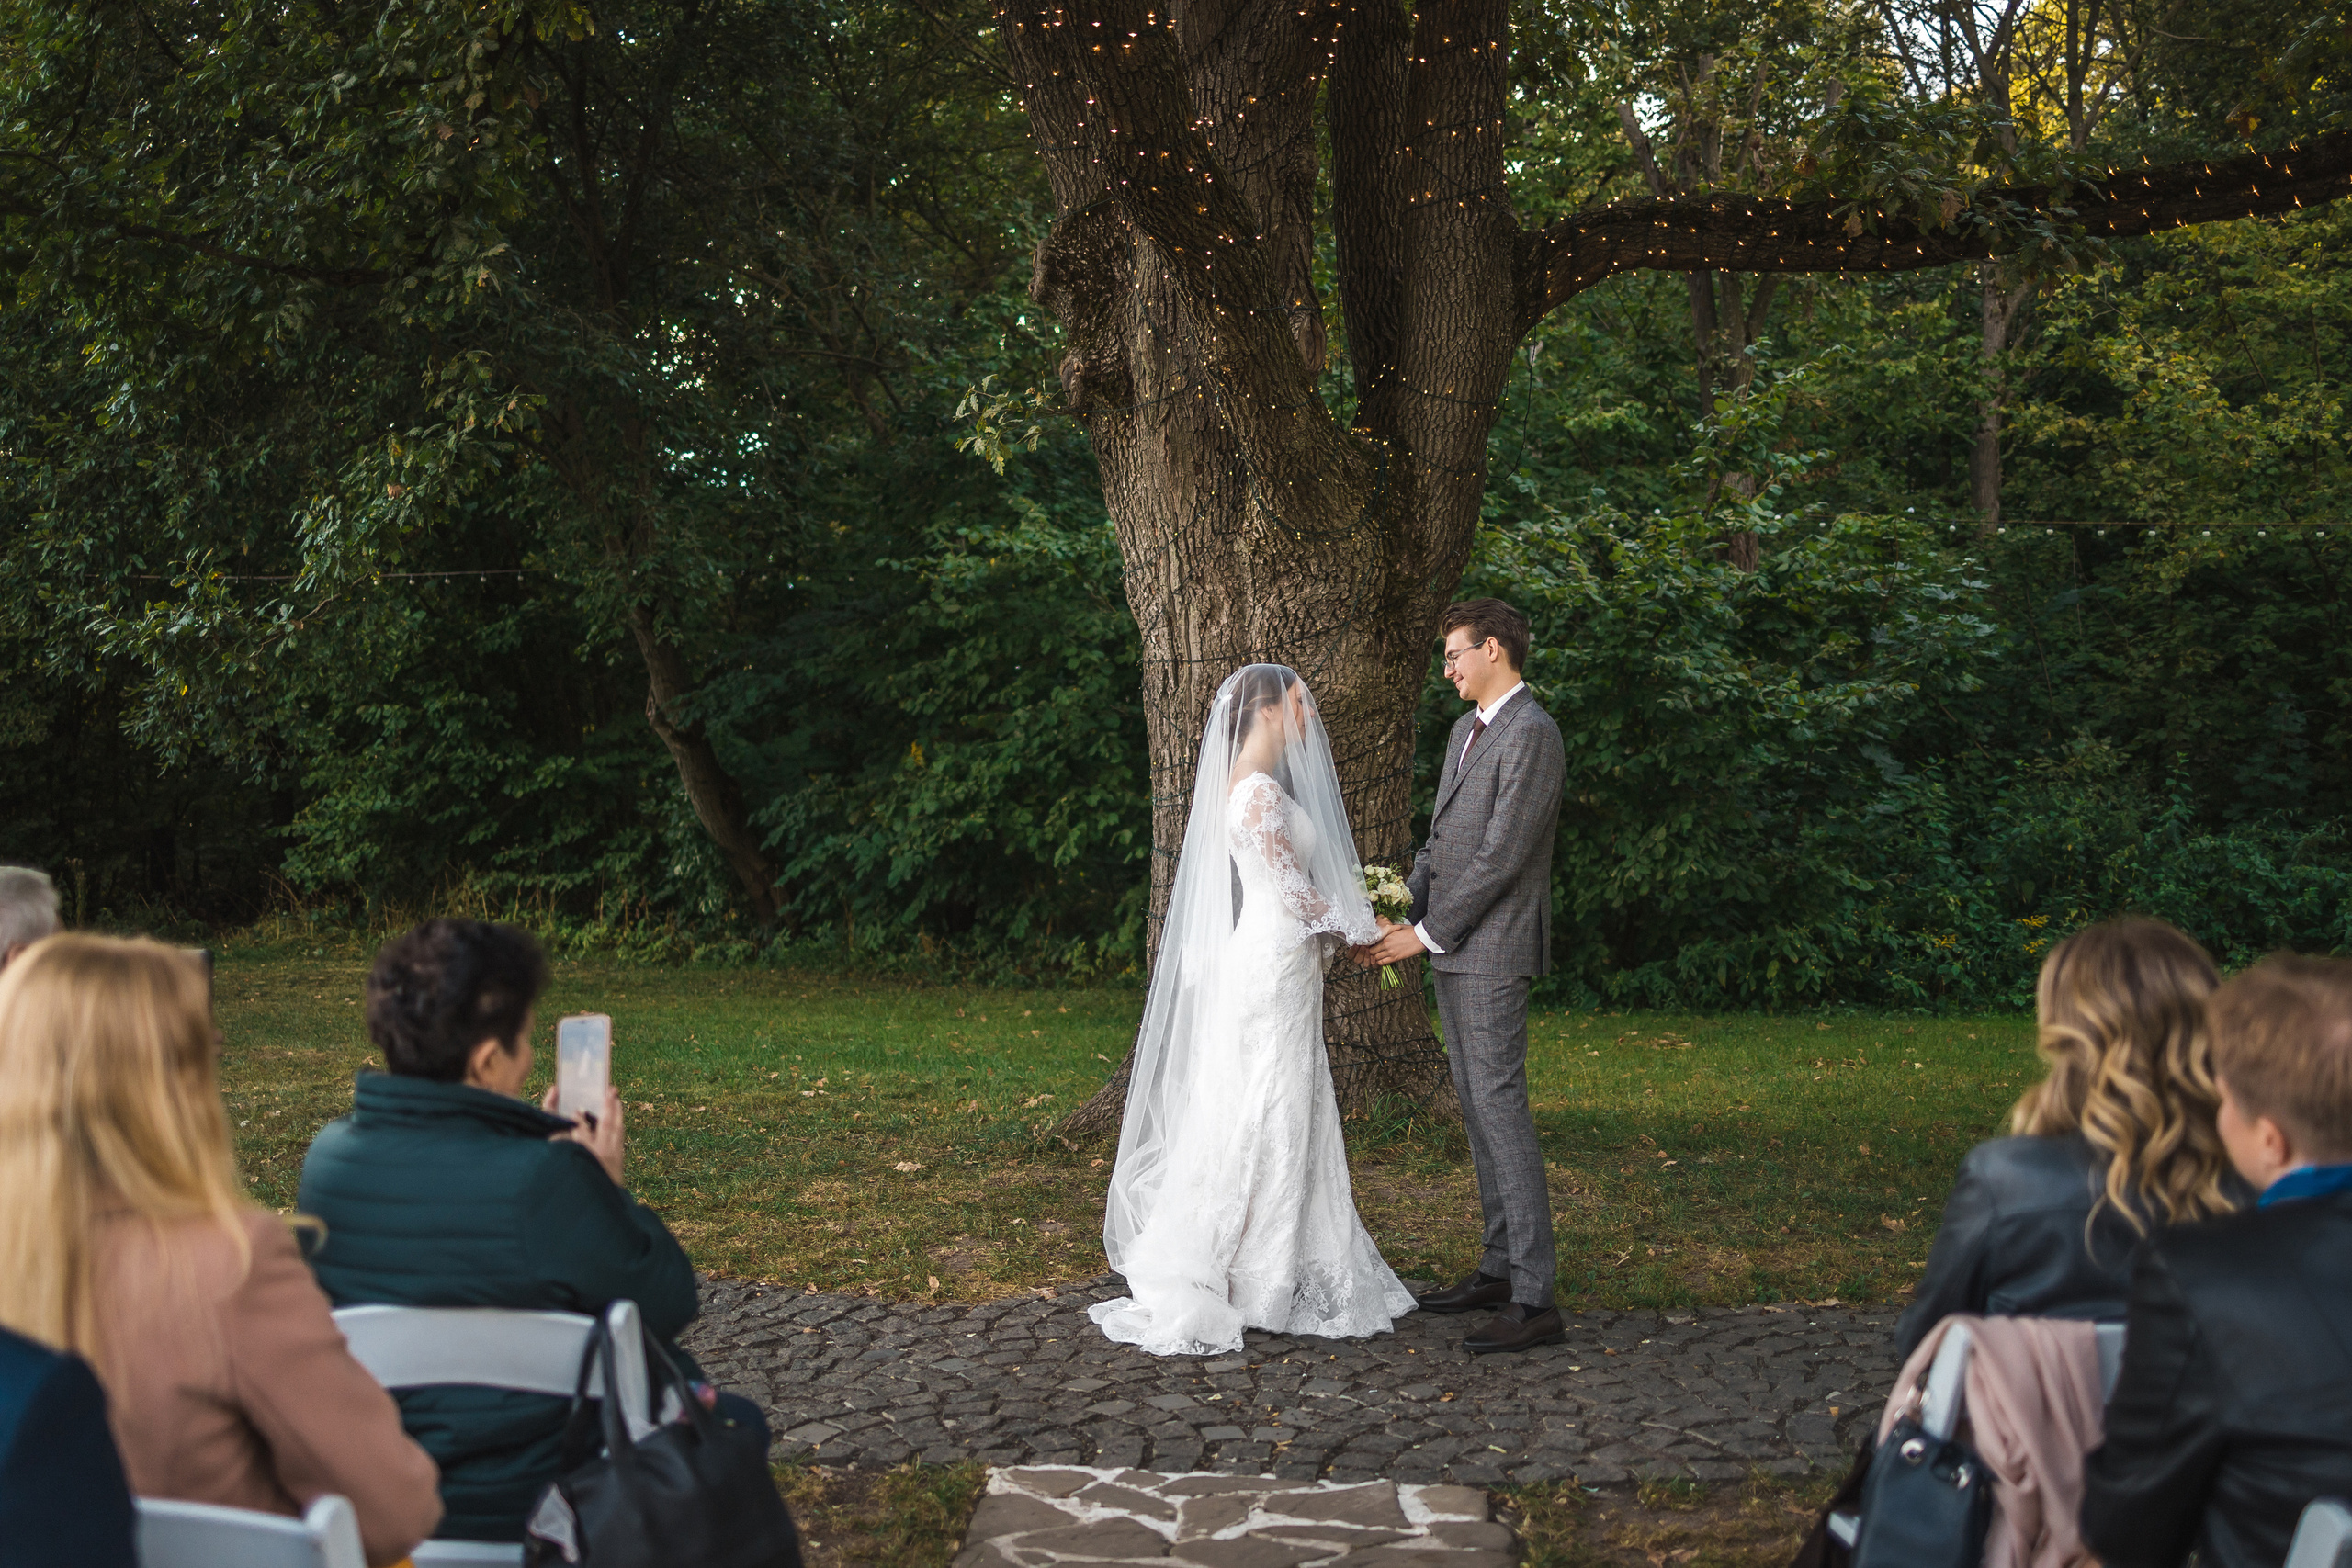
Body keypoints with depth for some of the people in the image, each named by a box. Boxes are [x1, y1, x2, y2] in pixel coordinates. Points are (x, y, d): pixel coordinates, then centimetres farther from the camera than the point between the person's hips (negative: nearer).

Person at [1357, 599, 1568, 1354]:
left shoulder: (1531, 734, -15)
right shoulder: (1466, 729, 16)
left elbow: (1501, 856, -20)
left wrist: (1426, 933, -15)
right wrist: (1399, 917, 6)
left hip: (1492, 951, -10)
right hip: (1453, 949, 10)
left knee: (1500, 1107, -10)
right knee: (1477, 1108, 13)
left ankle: (1533, 1300, -8)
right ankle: (1500, 1269, 22)